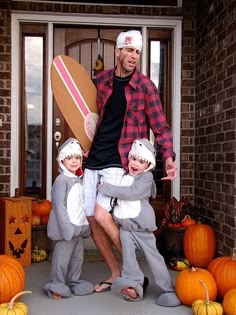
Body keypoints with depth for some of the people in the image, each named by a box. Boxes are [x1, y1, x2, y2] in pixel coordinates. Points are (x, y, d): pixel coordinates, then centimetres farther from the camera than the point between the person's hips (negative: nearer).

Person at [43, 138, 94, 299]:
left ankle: (74, 282, 28)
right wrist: (67, 228, -21)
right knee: (62, 258, -2)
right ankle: (57, 285, 12)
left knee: (78, 257, 16)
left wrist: (85, 226, 14)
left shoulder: (79, 180, 13)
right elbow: (59, 206, -18)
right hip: (66, 228, -8)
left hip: (79, 228, 8)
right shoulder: (61, 180, -13)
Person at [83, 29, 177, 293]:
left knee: (101, 215, -18)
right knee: (91, 219, 6)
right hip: (94, 158, 6)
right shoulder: (101, 80, 7)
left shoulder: (145, 86, -5)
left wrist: (168, 157, -17)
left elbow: (160, 125, -5)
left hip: (119, 161, -5)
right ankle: (115, 273, 23)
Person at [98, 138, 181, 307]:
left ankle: (169, 290, 12)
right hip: (125, 225, 5)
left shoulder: (146, 177, -8)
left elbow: (133, 192, -25)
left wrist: (107, 188, -19)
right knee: (128, 253, -12)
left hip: (141, 225, -5)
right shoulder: (123, 176, 12)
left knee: (152, 256, 1)